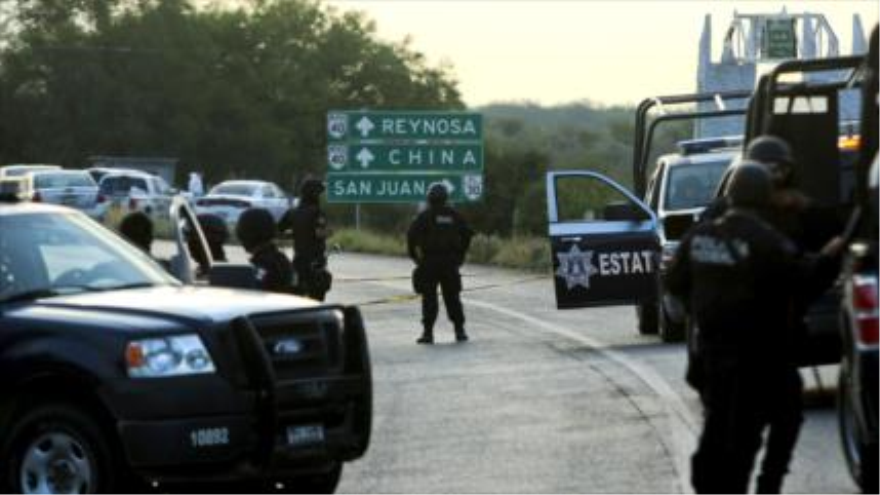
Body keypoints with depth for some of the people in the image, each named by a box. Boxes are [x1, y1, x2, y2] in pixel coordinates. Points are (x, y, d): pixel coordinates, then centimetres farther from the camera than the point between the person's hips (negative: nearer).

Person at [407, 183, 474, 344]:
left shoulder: (425, 216, -4)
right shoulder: (454, 216, 7)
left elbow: (412, 234, -12)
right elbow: (467, 234, 10)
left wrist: (414, 255, -1)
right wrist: (460, 255, 16)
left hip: (430, 262, -3)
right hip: (450, 262, 3)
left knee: (429, 297, -1)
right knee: (452, 297, 10)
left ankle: (428, 332, -5)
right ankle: (460, 330, 8)